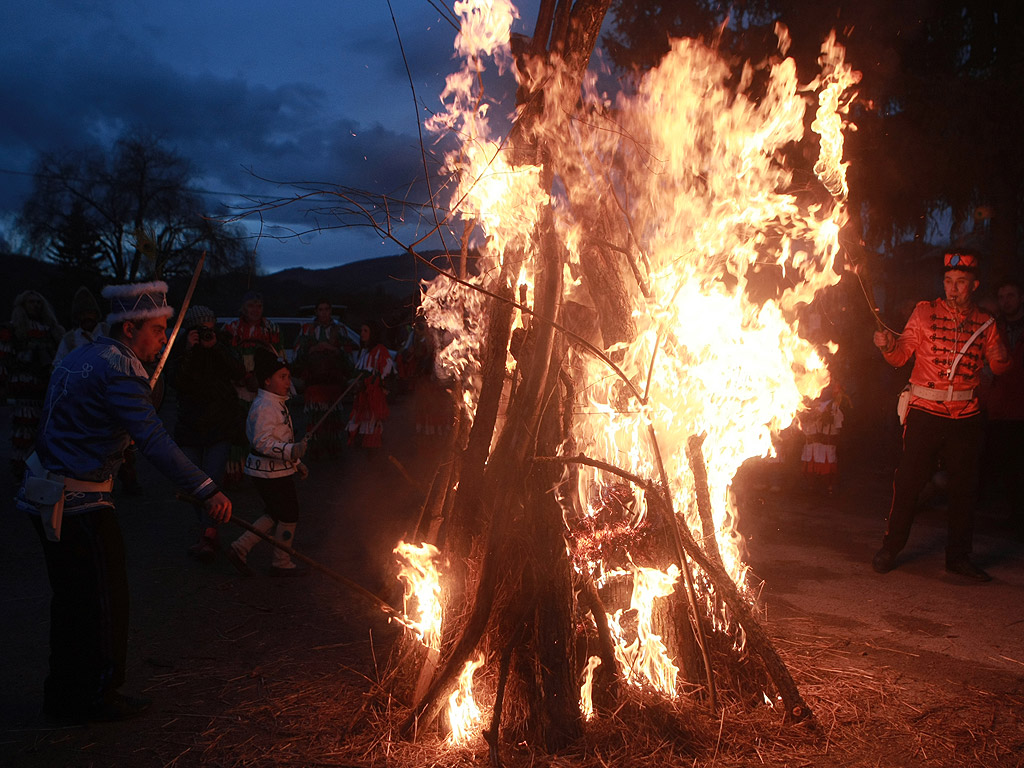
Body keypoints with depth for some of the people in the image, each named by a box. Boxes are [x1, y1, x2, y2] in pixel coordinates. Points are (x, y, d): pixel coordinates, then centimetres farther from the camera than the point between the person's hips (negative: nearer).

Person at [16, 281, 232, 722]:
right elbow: (154, 441, -29)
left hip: (47, 496, 10)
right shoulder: (118, 369, -19)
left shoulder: (80, 357, 12)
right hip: (80, 502, -10)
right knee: (106, 599, 4)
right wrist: (207, 491, -33)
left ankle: (64, 695, 31)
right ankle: (97, 697, 17)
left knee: (72, 599, 19)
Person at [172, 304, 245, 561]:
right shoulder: (182, 353, -3)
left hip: (219, 428, -1)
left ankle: (207, 538, -10)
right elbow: (179, 383, -19)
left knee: (212, 483, -12)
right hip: (189, 429, 2)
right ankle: (210, 533, 26)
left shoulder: (220, 352, 0)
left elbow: (239, 373, -17)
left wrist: (216, 347, -21)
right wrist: (190, 351, -25)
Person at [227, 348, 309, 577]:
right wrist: (291, 451, -37)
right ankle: (282, 564, 18)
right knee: (288, 515, 2)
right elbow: (262, 442, -27)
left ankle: (240, 548, 22)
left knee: (275, 514, 17)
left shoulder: (277, 403, 13)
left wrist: (297, 462, 21)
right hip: (270, 472, -10)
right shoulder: (264, 406, -19)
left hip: (278, 470, 10)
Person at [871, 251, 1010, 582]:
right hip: (924, 412, -2)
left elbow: (998, 367, 13)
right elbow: (901, 356, -1)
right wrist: (889, 345, -22)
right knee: (908, 482, -2)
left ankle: (958, 556, 22)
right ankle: (890, 549, 13)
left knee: (963, 487, 8)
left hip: (966, 417, 3)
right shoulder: (925, 312, 1)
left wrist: (1001, 358, -10)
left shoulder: (985, 323, 7)